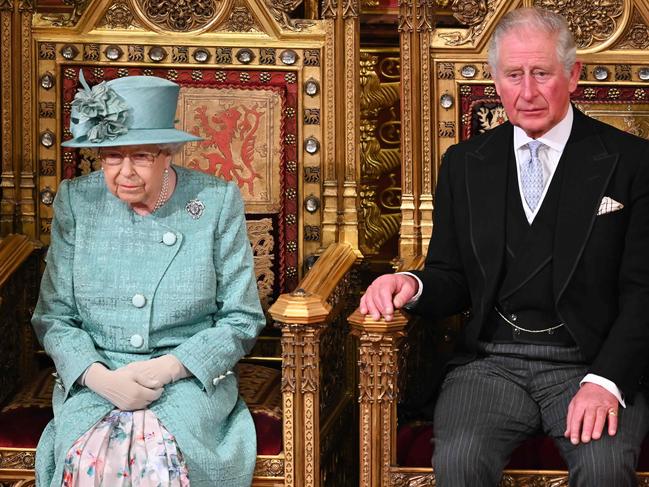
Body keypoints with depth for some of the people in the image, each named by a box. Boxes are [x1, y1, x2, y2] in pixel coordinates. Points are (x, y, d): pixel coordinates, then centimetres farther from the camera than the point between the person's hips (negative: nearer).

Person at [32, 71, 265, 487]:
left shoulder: (217, 202, -1)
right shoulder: (76, 201, 3)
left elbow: (241, 320, 2)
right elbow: (54, 317, 4)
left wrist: (167, 368, -12)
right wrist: (100, 377, -15)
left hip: (191, 378, -1)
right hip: (93, 378, 1)